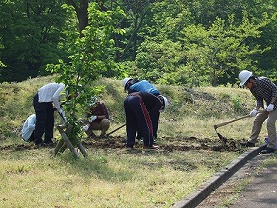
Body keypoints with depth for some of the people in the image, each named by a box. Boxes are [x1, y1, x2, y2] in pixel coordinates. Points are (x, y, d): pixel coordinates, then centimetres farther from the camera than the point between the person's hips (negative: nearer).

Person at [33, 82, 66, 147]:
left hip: (47, 101, 10)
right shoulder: (62, 87, -21)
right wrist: (59, 108, -16)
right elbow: (54, 97, -31)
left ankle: (48, 140, 16)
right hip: (40, 100, -10)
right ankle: (38, 142, 0)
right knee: (41, 121, -7)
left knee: (50, 120, 10)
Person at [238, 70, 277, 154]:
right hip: (269, 105, 9)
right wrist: (256, 109, -14)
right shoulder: (252, 88, 1)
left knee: (270, 123, -16)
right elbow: (259, 99, 4)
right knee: (257, 120, 10)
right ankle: (252, 141, 20)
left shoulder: (263, 81, -25)